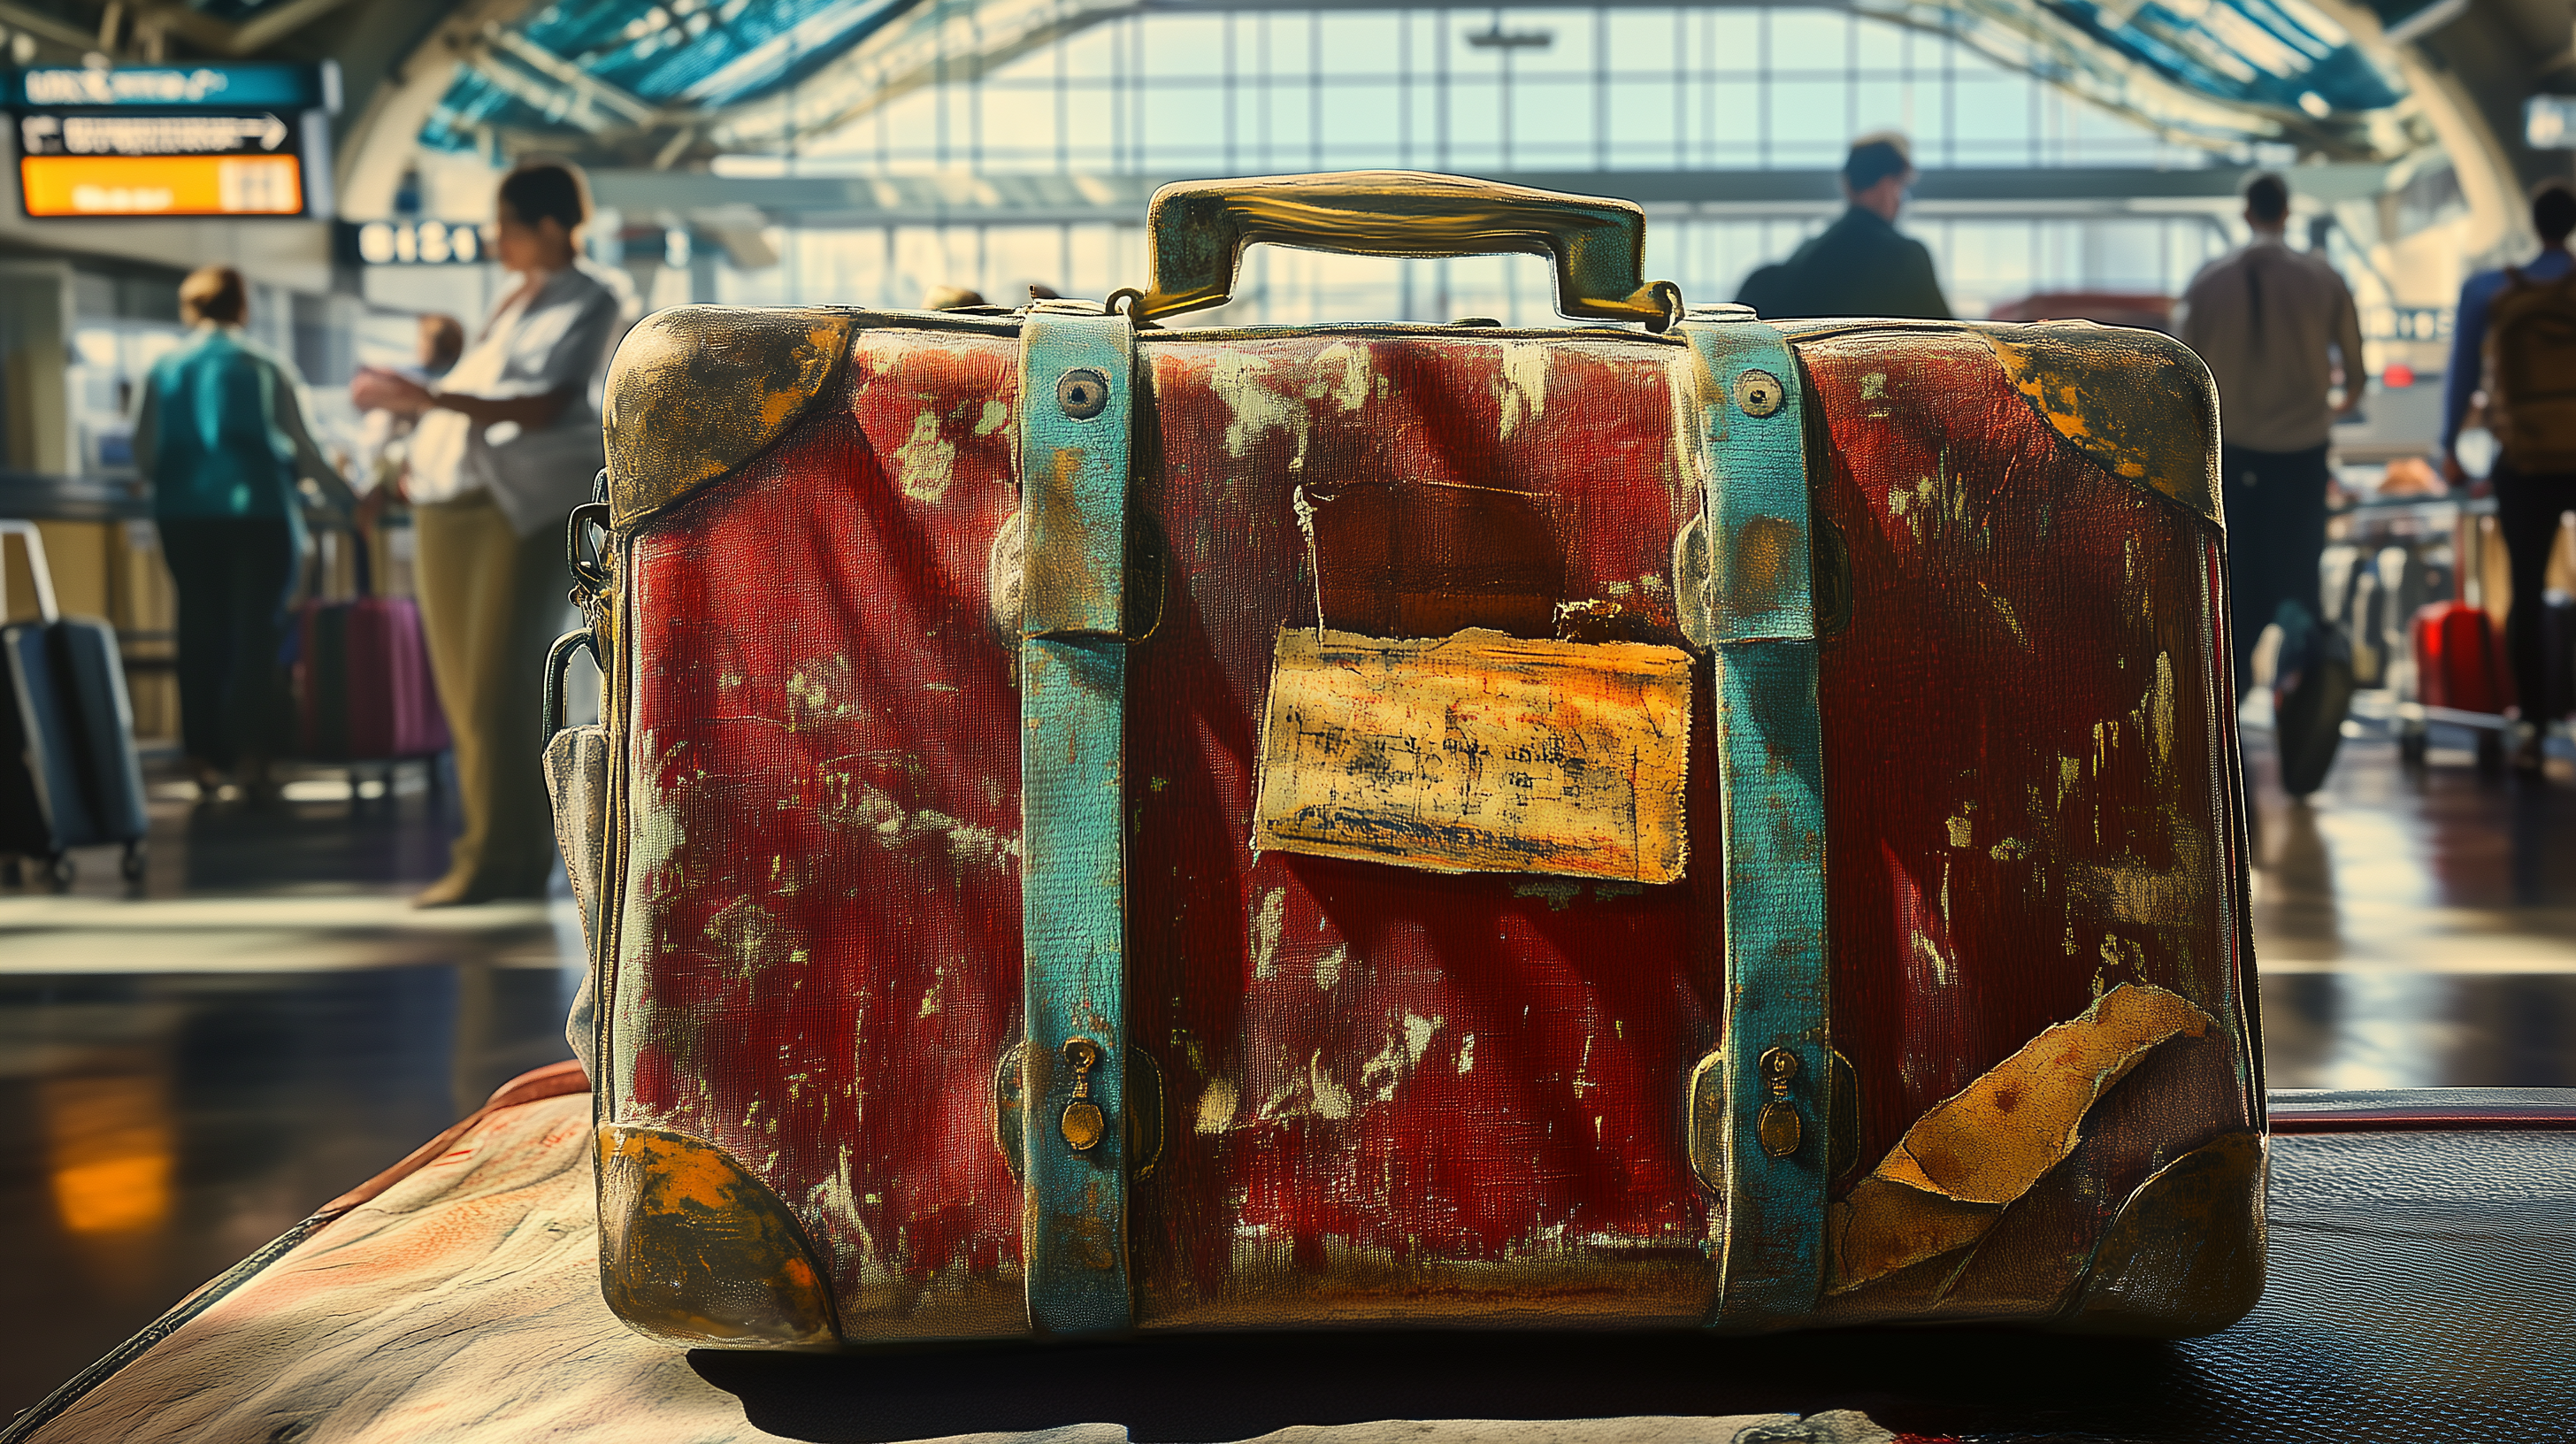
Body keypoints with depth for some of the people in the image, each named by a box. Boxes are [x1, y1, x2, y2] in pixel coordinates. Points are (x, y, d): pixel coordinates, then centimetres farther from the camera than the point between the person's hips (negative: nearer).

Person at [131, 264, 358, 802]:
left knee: (200, 633, 9)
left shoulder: (164, 370, 7)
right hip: (260, 511, -3)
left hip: (184, 516, 3)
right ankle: (251, 758, -6)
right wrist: (351, 501, 10)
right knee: (257, 633, 0)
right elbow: (303, 450, 0)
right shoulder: (268, 367, 0)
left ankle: (204, 757, 11)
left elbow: (143, 458, 8)